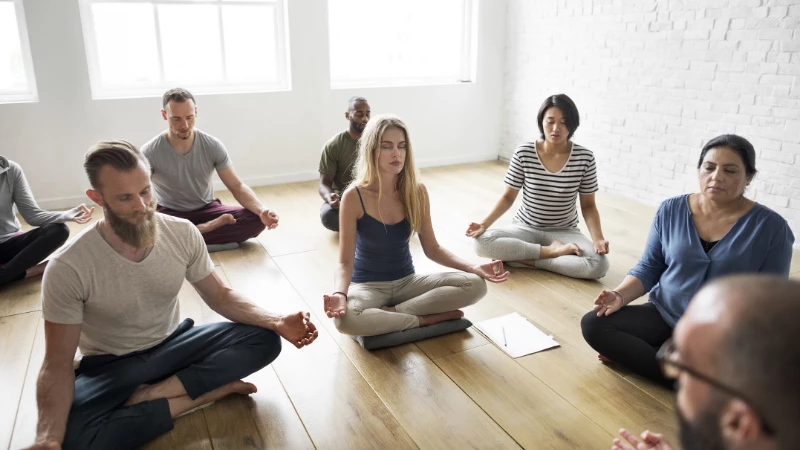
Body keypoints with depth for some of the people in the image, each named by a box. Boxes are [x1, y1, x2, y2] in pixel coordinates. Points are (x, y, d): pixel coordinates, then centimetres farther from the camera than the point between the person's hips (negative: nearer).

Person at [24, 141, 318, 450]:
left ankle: (152, 394, -18)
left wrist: (276, 321, -21)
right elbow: (57, 363, -18)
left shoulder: (182, 233, -14)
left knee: (264, 340, -17)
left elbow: (219, 295, -3)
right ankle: (211, 389, -20)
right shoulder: (68, 269, -23)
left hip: (172, 344, 3)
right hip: (112, 366, -3)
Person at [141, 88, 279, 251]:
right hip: (169, 213, -2)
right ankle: (215, 226, -22)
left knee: (256, 220, -23)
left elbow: (237, 186, -9)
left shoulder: (213, 146, -10)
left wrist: (261, 210, -29)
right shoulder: (149, 153, -15)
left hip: (206, 209, 2)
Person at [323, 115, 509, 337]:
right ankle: (428, 318, -17)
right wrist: (340, 293, -38)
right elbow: (345, 262, -16)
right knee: (344, 319, -39)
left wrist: (474, 267, -14)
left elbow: (432, 249, 1)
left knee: (475, 285, -18)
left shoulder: (417, 192, -6)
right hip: (368, 285, -3)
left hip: (407, 282, 4)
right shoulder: (354, 197, -17)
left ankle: (392, 312, -17)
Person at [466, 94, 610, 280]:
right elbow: (508, 197, -3)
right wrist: (484, 224, -18)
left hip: (564, 232, 0)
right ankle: (551, 251, -17)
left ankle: (526, 258, -17)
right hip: (525, 228, 0)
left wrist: (598, 238, -20)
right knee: (482, 242, -29)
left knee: (599, 265, -30)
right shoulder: (523, 153, -11)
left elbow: (588, 205, -3)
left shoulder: (584, 158, -11)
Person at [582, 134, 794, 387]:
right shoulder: (671, 210, 0)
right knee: (592, 324, -20)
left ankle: (629, 352, -10)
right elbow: (648, 268, 5)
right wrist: (620, 295, -15)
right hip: (663, 316, 3)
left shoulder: (771, 227, -6)